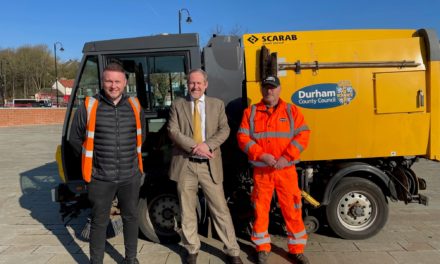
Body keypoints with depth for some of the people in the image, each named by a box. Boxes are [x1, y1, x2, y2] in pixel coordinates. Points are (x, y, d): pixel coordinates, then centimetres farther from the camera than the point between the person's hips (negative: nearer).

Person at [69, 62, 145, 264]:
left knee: (131, 217, 16)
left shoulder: (135, 106, 3)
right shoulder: (88, 107, -6)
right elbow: (75, 138, 4)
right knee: (99, 222, 10)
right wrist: (93, 160, 3)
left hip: (130, 176, 3)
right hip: (100, 178, -3)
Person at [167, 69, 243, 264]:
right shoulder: (177, 105, 6)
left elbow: (224, 130, 0)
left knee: (220, 209, 4)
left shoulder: (217, 104, 9)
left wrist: (208, 145, -16)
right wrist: (195, 147, -16)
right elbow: (173, 131, -5)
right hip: (185, 164, 0)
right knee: (187, 211, 11)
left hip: (209, 165, 0)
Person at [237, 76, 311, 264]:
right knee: (260, 209, 8)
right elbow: (243, 138, -2)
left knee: (292, 209, 4)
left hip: (286, 170, 0)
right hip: (261, 171, 1)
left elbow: (303, 135, -3)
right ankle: (263, 248, 24)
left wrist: (286, 157, -15)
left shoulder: (291, 111, 5)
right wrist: (262, 155, -15)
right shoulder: (250, 112, 6)